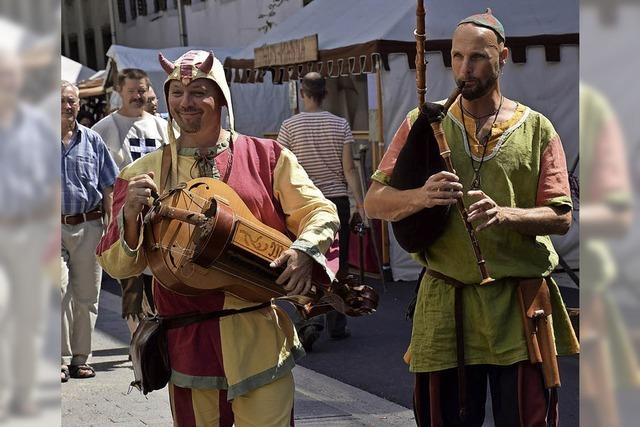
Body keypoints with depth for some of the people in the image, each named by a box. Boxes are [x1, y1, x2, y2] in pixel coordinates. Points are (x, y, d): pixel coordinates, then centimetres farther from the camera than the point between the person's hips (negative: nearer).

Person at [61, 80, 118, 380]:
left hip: (88, 226, 2)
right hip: (54, 227, -2)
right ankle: (62, 359, 0)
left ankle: (80, 358, 16)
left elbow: (107, 187, 11)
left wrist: (107, 223, 4)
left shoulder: (92, 140, 8)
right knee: (58, 294, -7)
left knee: (86, 297, 7)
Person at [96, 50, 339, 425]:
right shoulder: (145, 173, 4)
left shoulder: (267, 156, 2)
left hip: (259, 337, -1)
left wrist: (305, 250, -20)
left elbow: (319, 211, 2)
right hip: (187, 340, 1)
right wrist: (130, 216, -17)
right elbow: (118, 266, 3)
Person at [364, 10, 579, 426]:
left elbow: (561, 217, 1)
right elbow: (374, 202, 1)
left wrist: (504, 214, -19)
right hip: (444, 305, 1)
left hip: (519, 306, 0)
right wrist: (421, 197, -20)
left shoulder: (537, 129, 5)